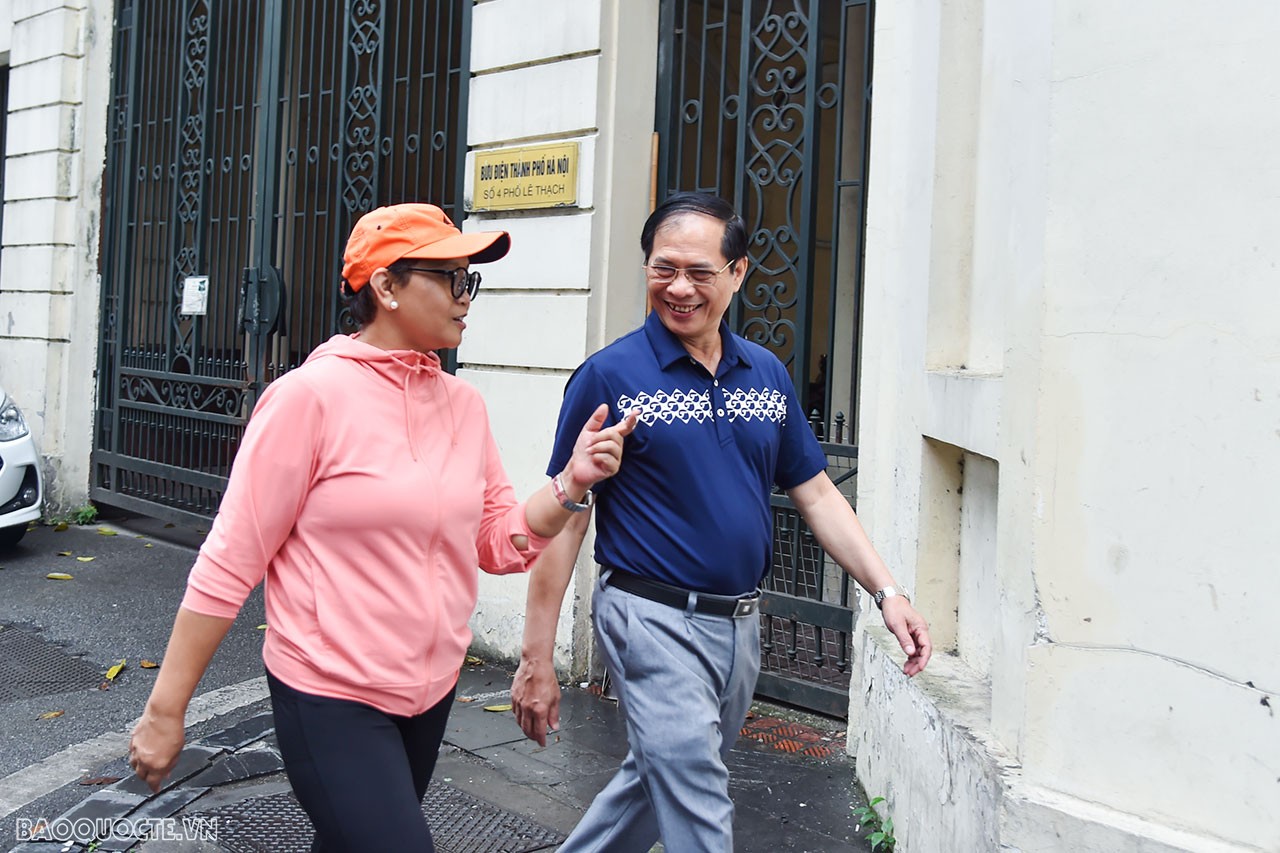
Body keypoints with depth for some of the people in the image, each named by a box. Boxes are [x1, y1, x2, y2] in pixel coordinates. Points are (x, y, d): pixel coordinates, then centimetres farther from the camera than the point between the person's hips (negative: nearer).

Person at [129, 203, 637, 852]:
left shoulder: (464, 404, 2)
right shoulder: (311, 395, -16)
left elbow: (502, 543, 7)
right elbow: (229, 563, -13)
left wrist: (573, 482, -9)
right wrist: (165, 710, -10)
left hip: (432, 692, 6)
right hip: (331, 697, -6)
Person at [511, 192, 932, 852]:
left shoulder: (767, 374, 6)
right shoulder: (610, 376, -10)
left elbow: (816, 494, 11)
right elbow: (564, 521, -10)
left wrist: (886, 591, 1)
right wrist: (536, 662, -11)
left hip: (740, 623, 6)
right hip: (653, 622, -6)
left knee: (661, 778, 22)